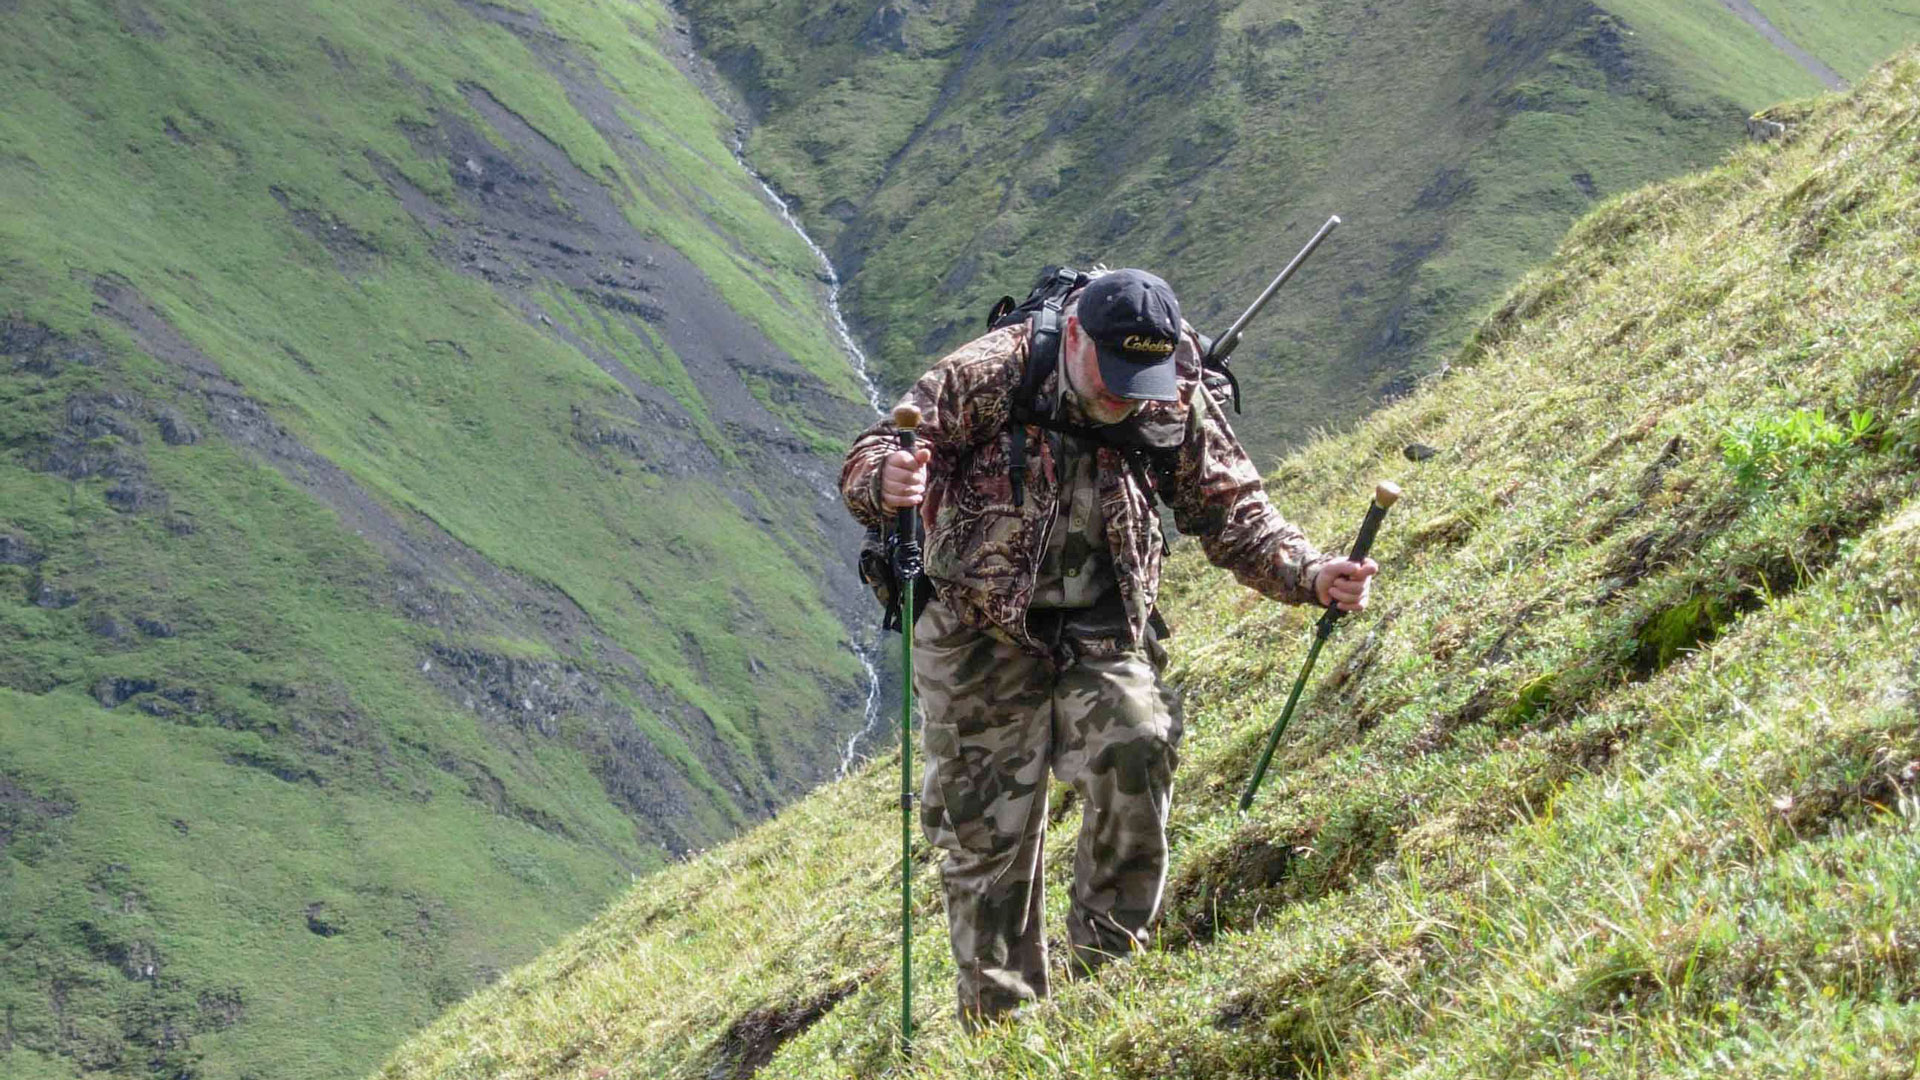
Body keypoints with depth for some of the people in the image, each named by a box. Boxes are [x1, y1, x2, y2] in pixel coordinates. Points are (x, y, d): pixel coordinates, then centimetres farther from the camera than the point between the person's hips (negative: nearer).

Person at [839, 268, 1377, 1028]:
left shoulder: (1178, 407, -6)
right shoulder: (990, 376, -15)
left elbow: (1235, 517, 2)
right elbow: (870, 459, -17)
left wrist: (1311, 577, -16)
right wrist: (887, 483, -42)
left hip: (1103, 639, 2)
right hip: (984, 643, -2)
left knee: (1134, 752, -25)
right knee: (989, 834, 0)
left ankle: (1106, 965, -8)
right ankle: (999, 1016, 17)